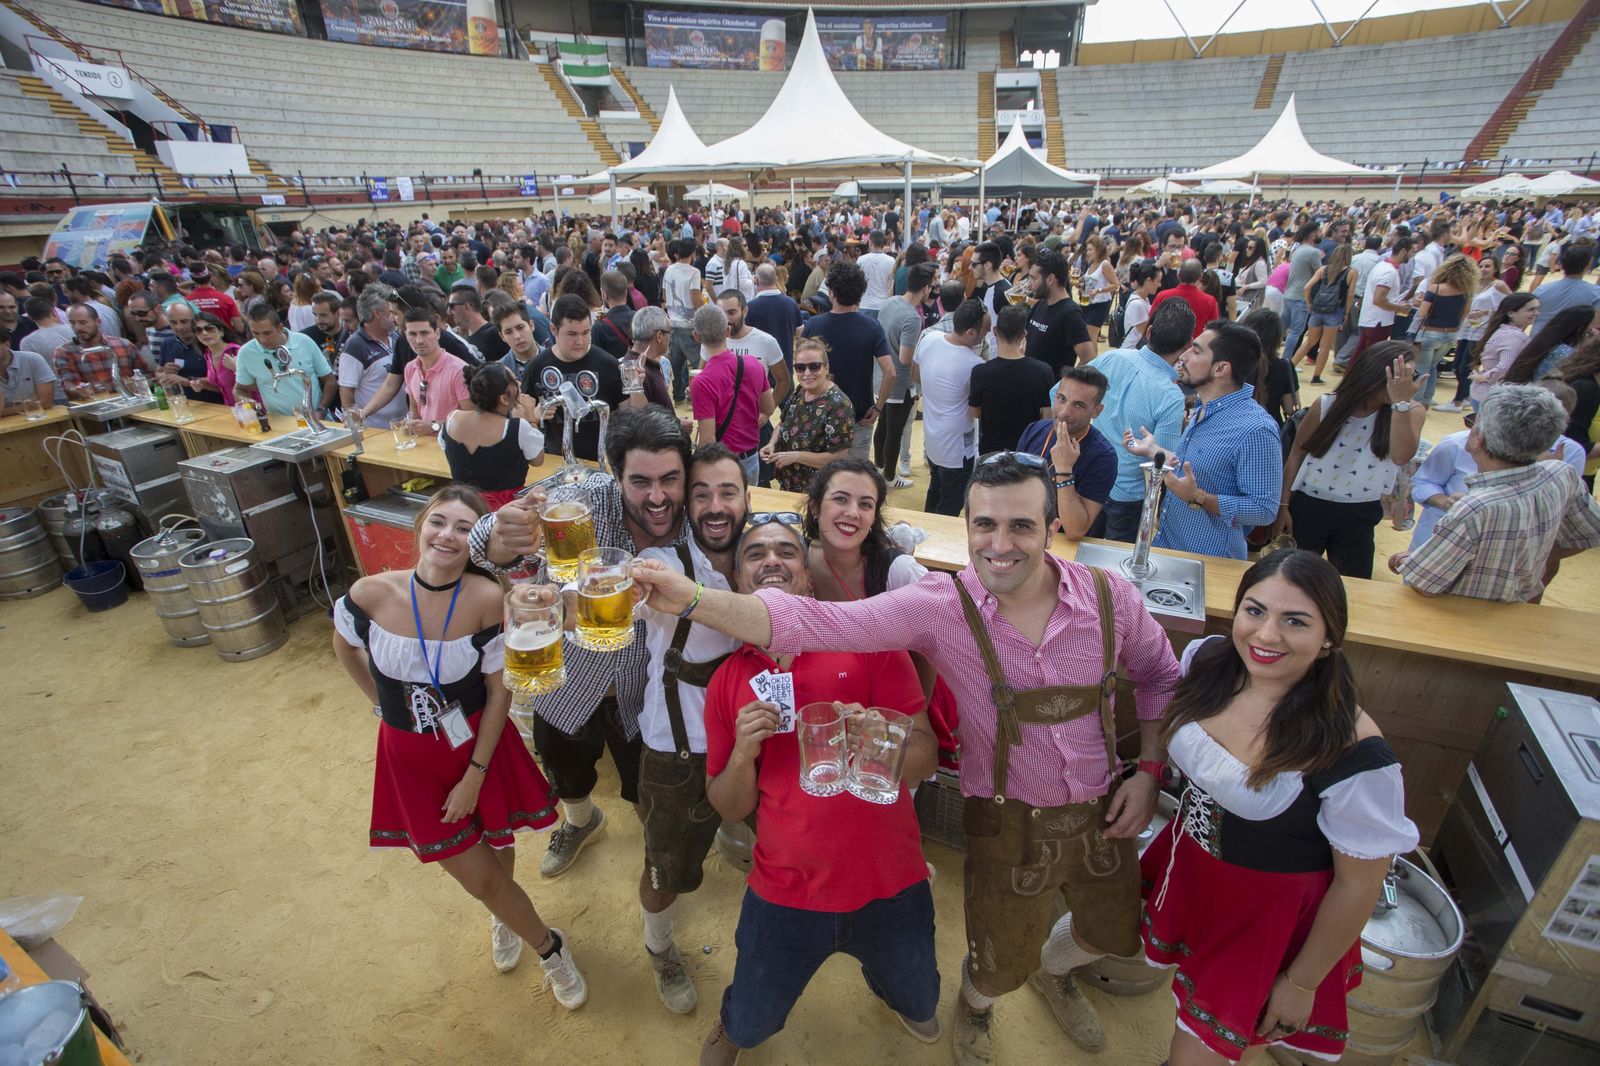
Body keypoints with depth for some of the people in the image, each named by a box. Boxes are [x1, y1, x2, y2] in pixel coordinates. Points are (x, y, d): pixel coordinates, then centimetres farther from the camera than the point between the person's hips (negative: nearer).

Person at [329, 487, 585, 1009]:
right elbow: (344, 647, 6)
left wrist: (475, 775, -11)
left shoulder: (488, 599, -23)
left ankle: (503, 918, 52)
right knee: (476, 876, 9)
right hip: (410, 756, 2)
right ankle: (549, 947, 39)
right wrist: (381, 703, 7)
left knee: (494, 850, 14)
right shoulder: (371, 593, -18)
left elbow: (499, 691, -14)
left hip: (479, 747, -1)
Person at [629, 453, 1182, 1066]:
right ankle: (974, 1010, 56)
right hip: (1010, 826, -3)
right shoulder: (941, 607, -24)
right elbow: (812, 623, -33)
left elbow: (1158, 677, 4)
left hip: (1102, 814, 4)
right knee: (1000, 967, 16)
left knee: (1116, 937, 26)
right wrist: (692, 598, -44)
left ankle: (1052, 969, 64)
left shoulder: (1110, 595, -16)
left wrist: (1149, 770, -5)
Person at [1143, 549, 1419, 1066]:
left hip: (1271, 914, -5)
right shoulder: (1206, 660, -16)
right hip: (1190, 873, 5)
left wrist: (1302, 983, -7)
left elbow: (1359, 885, -17)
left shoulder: (1351, 753, -31)